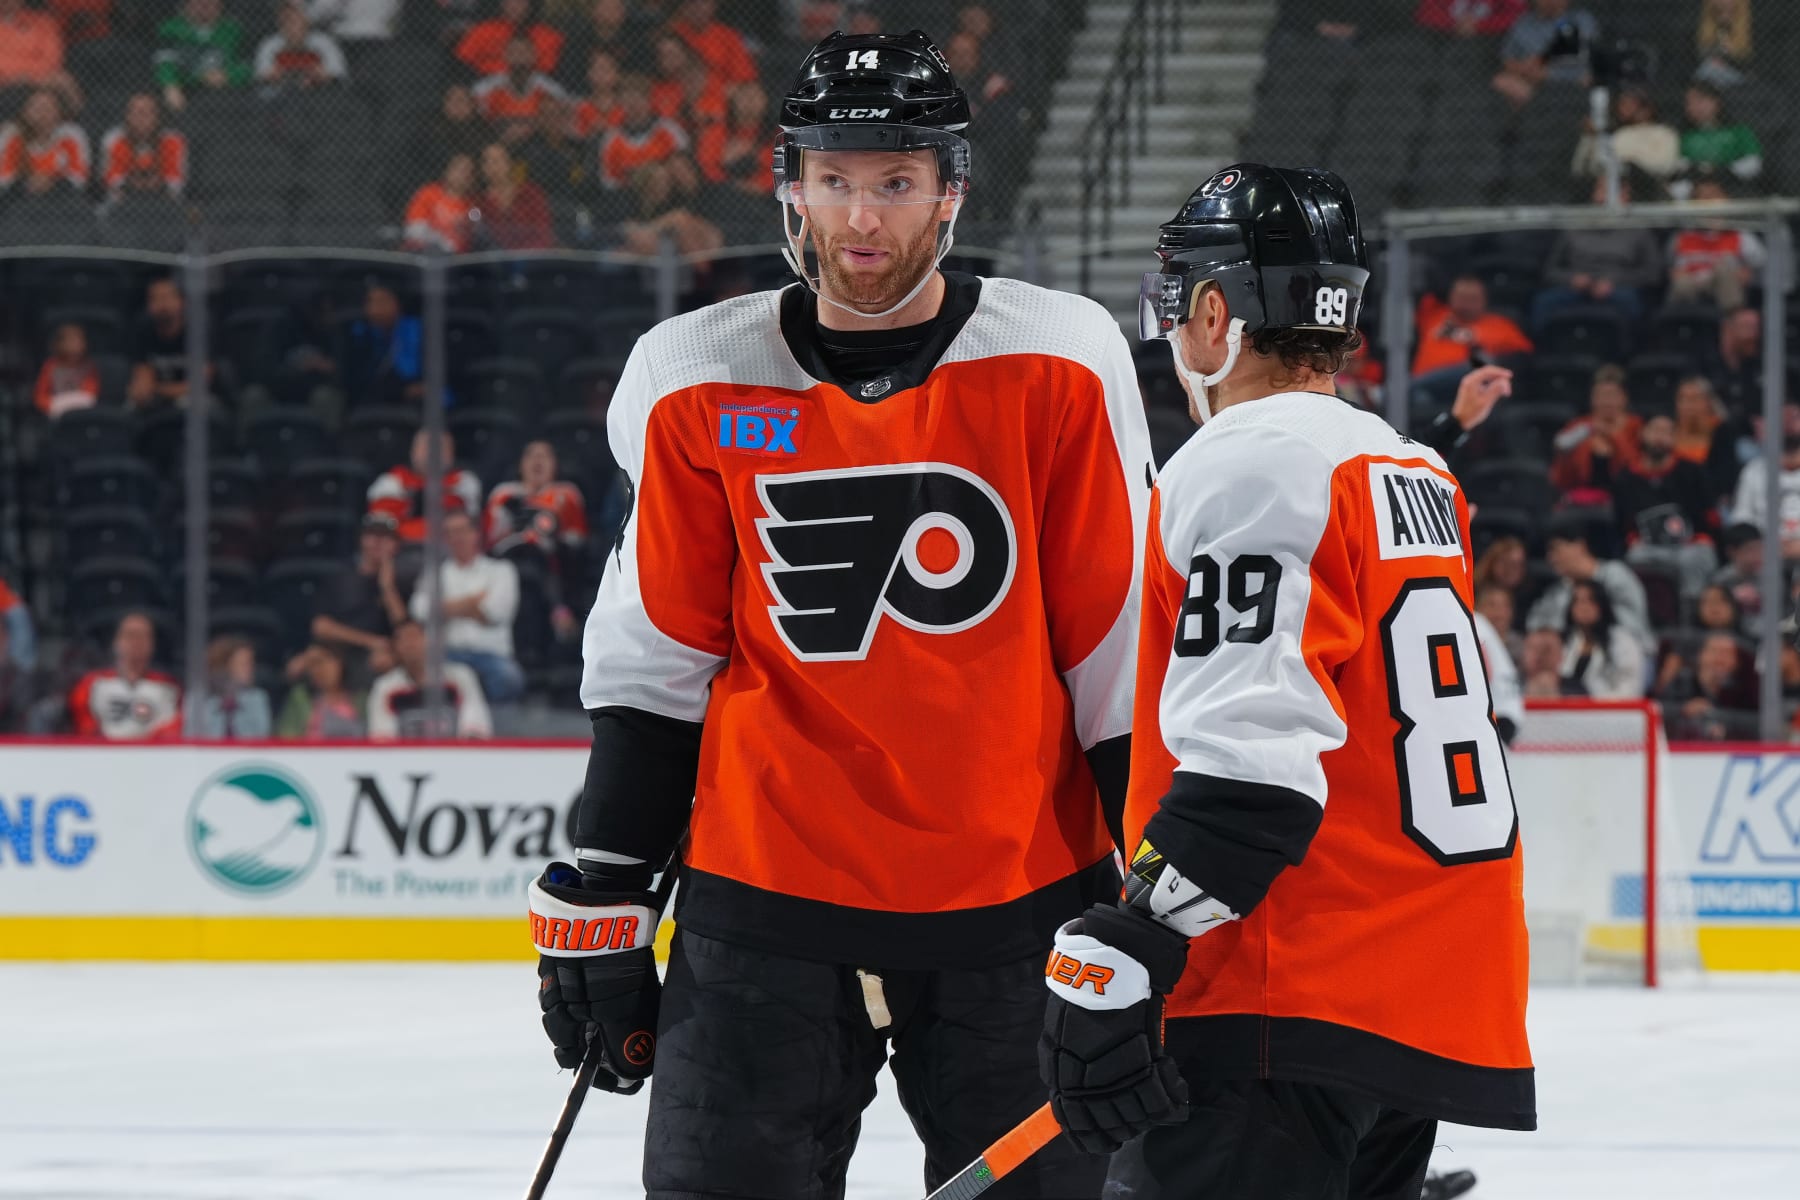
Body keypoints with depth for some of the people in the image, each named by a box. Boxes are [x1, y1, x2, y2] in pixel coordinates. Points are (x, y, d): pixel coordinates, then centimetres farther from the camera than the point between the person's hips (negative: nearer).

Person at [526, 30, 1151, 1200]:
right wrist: (600, 902, 6)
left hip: (1016, 910, -1)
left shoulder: (1057, 368, -3)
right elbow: (655, 661, 8)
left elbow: (1126, 643, 0)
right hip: (767, 905, 1)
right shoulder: (702, 387, 1)